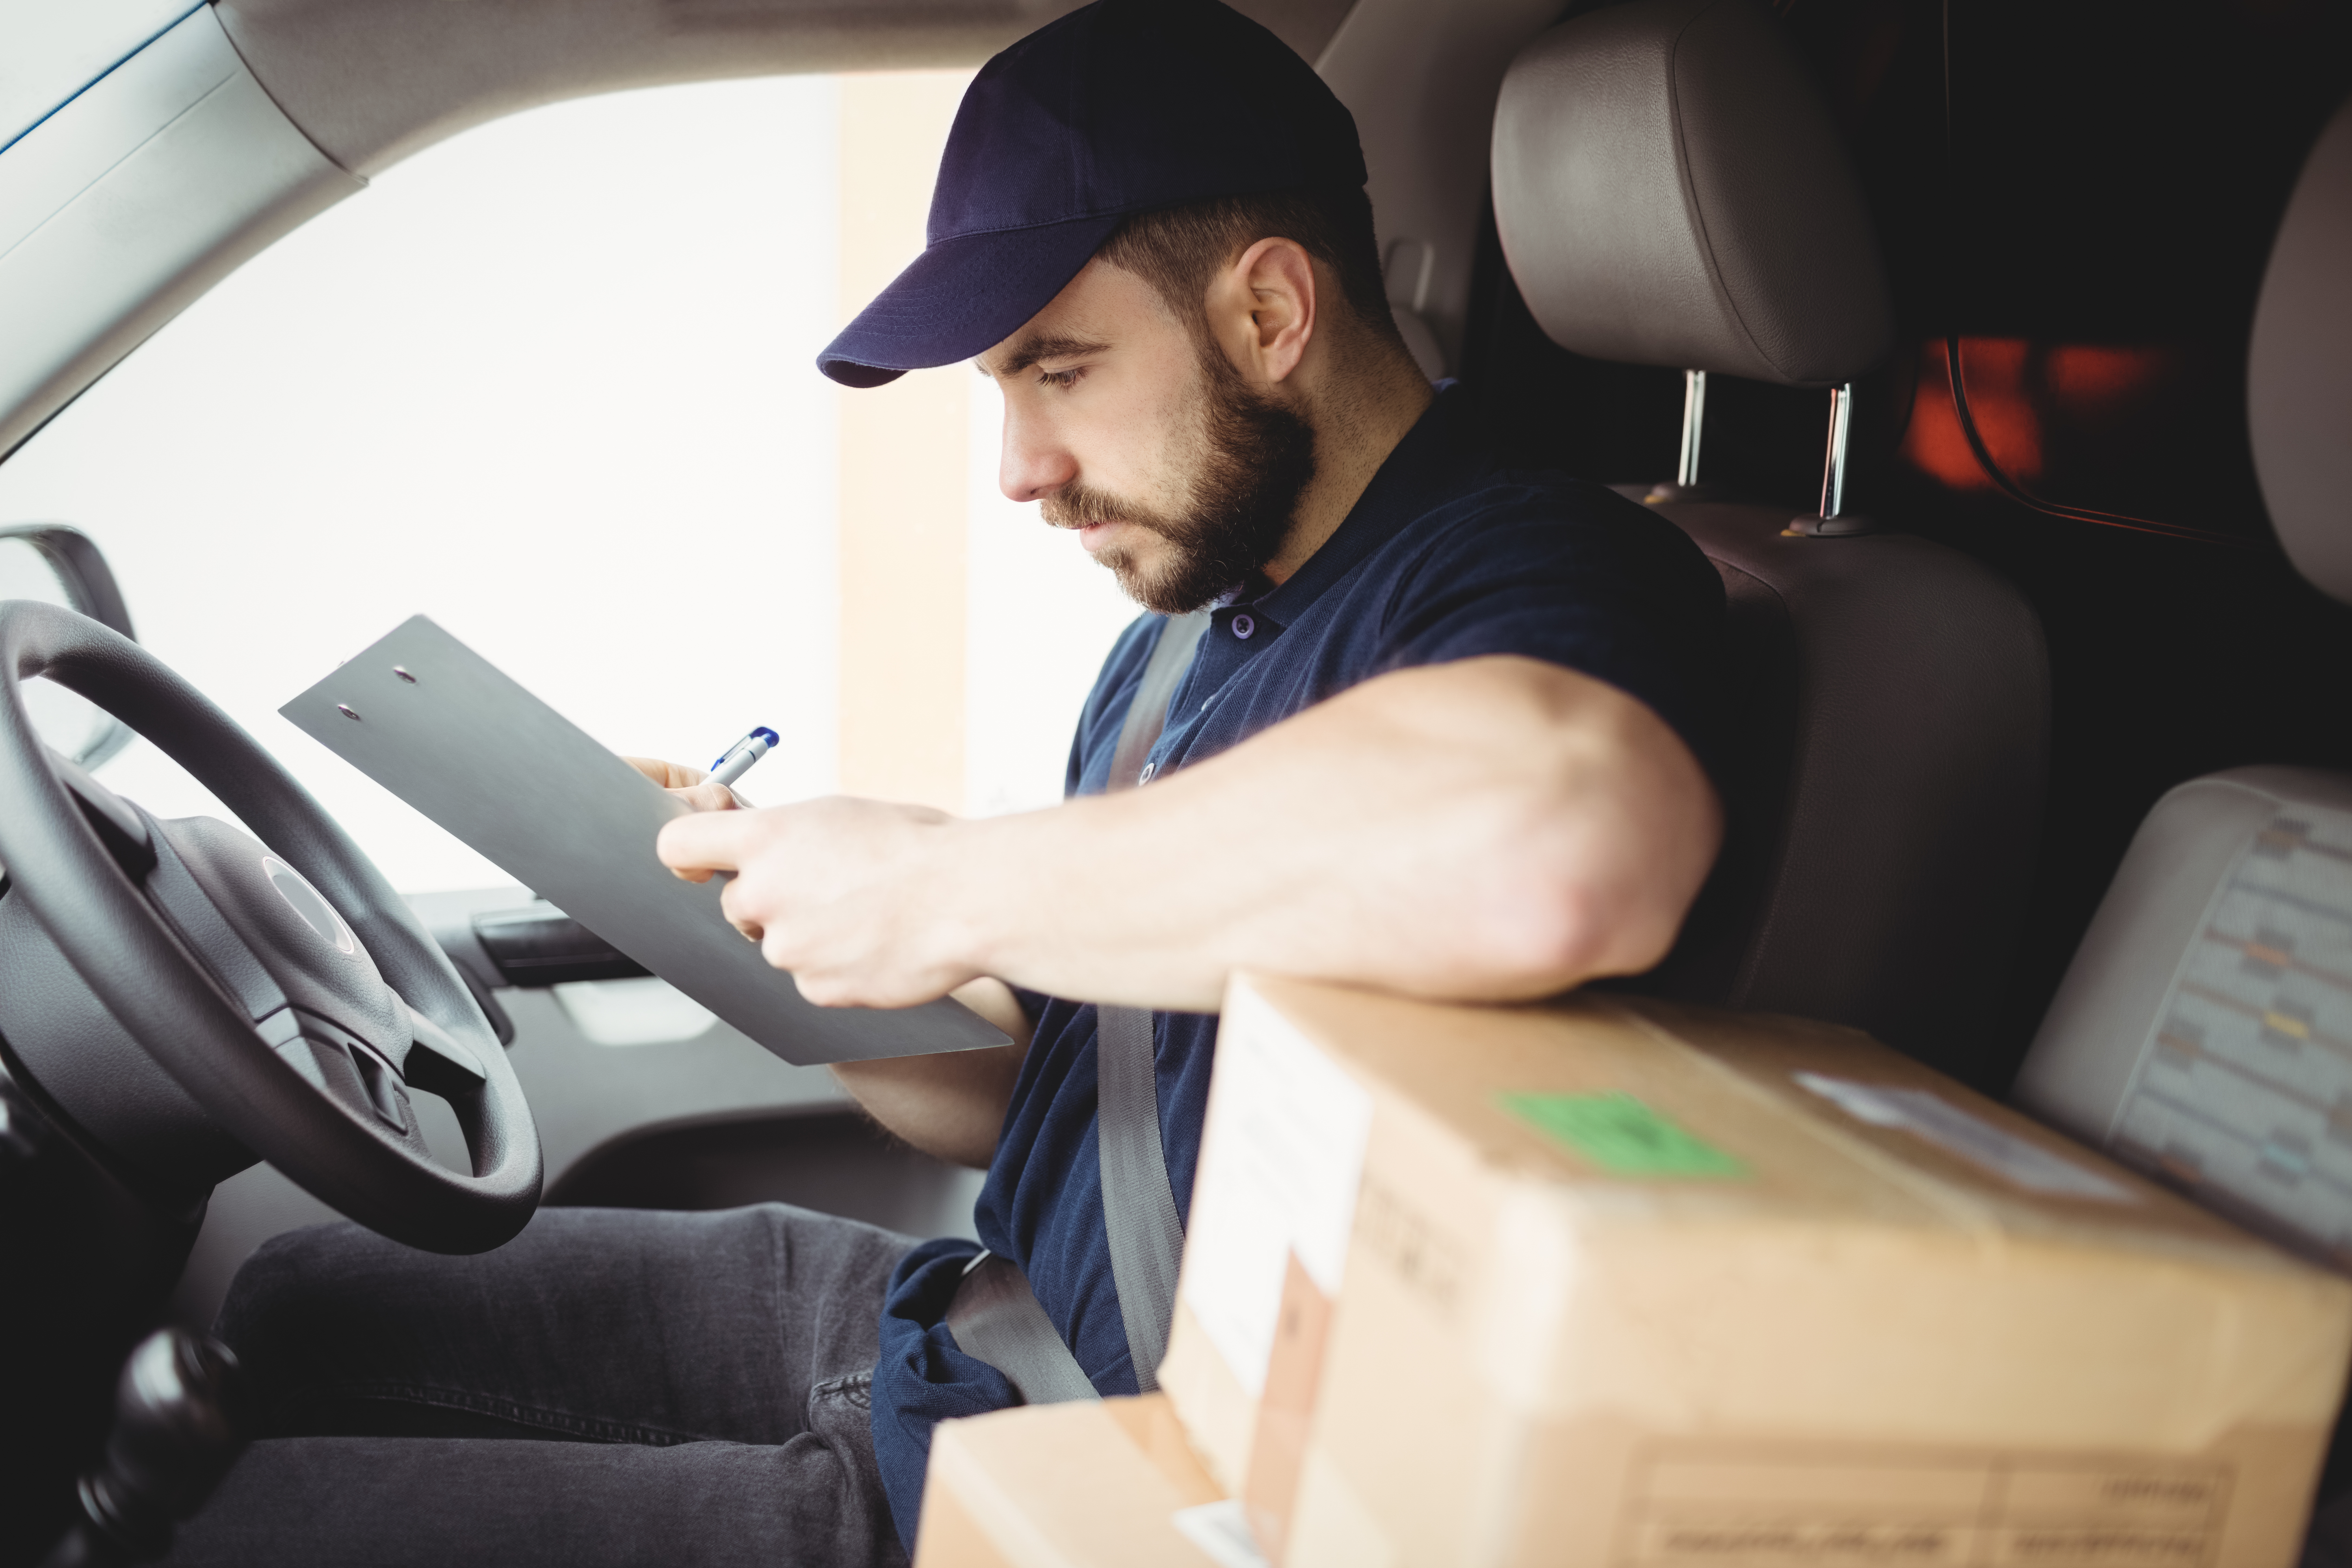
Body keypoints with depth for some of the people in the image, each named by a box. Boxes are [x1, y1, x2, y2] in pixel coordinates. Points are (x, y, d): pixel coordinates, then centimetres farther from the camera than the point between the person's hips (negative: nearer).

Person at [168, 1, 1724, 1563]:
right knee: (299, 1302, 17)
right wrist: (769, 915, -1)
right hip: (972, 1319, 9)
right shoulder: (1170, 647, 11)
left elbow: (1548, 857, -46)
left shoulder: (1537, 571, -19)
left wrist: (947, 892, -31)